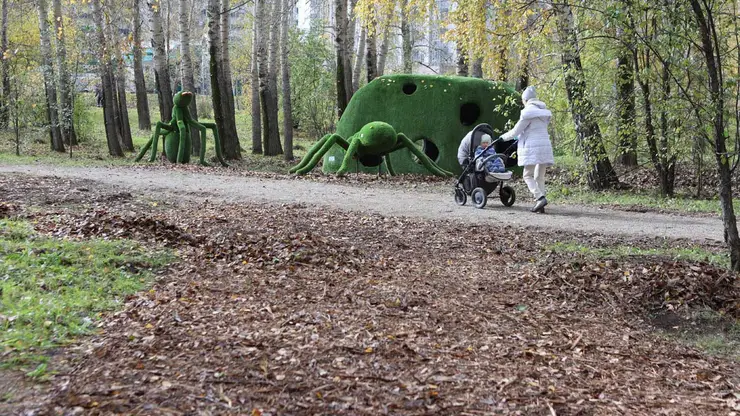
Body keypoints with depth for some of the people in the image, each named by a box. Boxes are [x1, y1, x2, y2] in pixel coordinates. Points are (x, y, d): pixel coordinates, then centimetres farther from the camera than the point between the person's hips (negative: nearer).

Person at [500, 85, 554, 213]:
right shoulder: (543, 111, 16)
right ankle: (540, 205, 4)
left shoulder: (528, 112, -7)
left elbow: (516, 131, -5)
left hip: (532, 147, -7)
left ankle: (540, 197, -21)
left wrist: (503, 137, 13)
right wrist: (520, 136, 40)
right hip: (545, 145, 7)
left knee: (527, 175, -3)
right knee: (539, 176, 9)